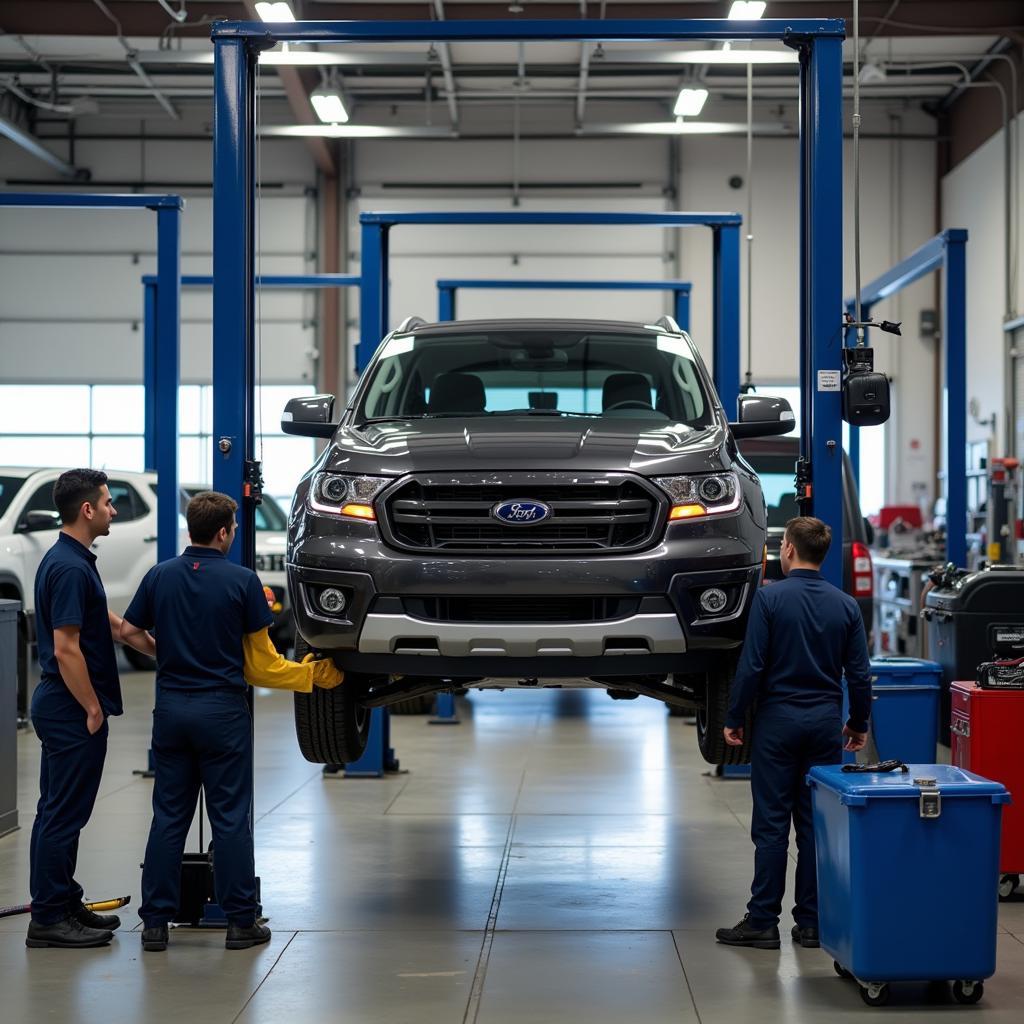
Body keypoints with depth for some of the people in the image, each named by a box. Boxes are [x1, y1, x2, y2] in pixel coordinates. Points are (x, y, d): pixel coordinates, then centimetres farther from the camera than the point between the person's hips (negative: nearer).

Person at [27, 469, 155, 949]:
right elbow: (66, 648, -23)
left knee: (58, 812, 14)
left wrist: (139, 638, 24)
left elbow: (100, 615, 25)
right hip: (73, 709, -10)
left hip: (63, 706, 10)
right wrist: (93, 709, -18)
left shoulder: (70, 560, 11)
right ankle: (49, 918, 1)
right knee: (64, 814, -4)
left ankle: (63, 905, 22)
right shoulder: (70, 567, -20)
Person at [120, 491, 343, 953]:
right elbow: (261, 662, -4)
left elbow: (128, 631, 6)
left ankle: (155, 921, 8)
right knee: (230, 818, 2)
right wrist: (312, 674, 10)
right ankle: (241, 922, 6)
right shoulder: (242, 581, -7)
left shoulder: (160, 576, 2)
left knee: (169, 816, 8)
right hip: (222, 708, -3)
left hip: (171, 705, 3)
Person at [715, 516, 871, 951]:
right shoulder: (845, 605, 3)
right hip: (826, 721, 4)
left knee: (771, 825, -1)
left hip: (779, 719, -4)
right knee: (816, 824, 7)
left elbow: (751, 667, -12)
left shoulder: (770, 598, -9)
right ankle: (811, 923, 9)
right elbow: (860, 674, 3)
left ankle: (763, 922, 1)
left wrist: (733, 718, -2)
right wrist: (858, 723, 16)